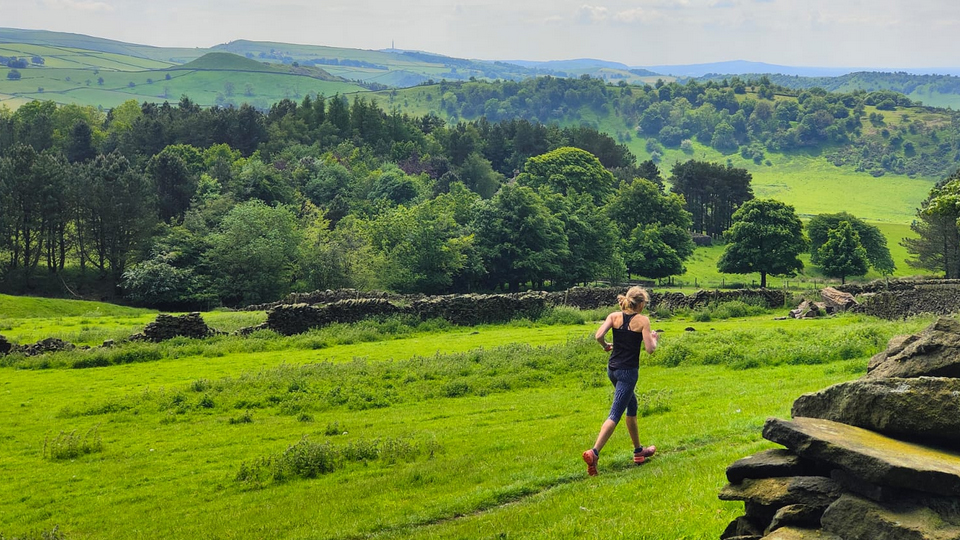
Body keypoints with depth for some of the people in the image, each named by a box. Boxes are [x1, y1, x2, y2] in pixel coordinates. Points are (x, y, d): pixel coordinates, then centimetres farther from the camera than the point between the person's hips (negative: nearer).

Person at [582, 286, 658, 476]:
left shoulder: (614, 316, 2)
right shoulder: (642, 320, -9)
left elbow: (599, 336, -11)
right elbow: (650, 349, -13)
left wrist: (606, 346, 10)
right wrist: (654, 338, 8)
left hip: (612, 369, 6)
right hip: (628, 371, -6)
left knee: (632, 406, 24)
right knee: (615, 414, -8)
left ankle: (638, 450, 34)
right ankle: (594, 452, -23)